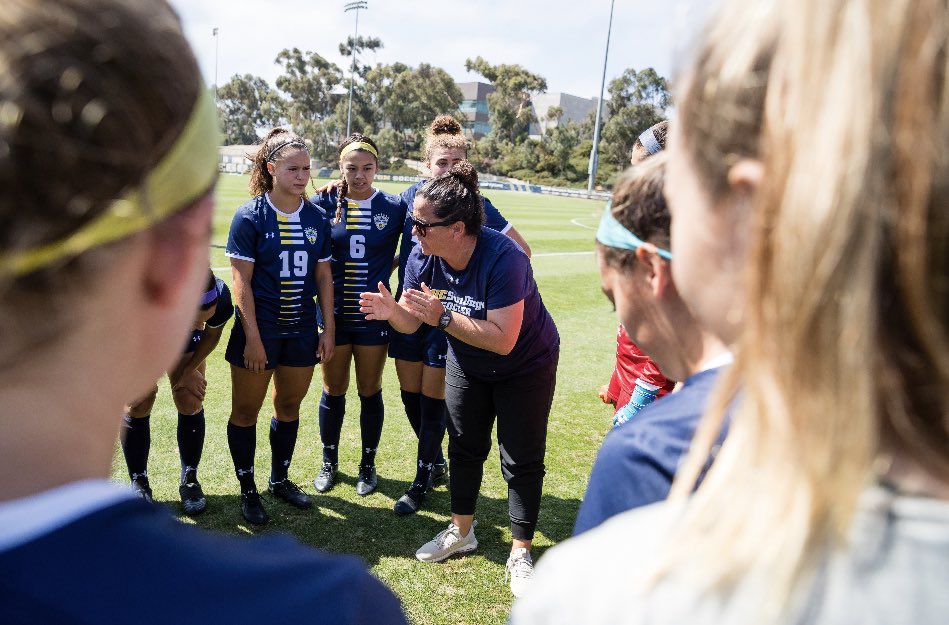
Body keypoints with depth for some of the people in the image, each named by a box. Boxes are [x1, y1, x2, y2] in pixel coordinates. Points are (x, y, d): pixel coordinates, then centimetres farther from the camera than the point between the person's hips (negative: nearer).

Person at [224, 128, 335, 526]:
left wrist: (328, 330, 4)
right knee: (246, 411, 7)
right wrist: (252, 338, -15)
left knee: (289, 407, 16)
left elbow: (323, 276, 7)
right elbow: (241, 281, -11)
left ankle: (280, 479, 34)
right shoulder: (250, 216, -10)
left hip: (302, 329, 4)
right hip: (259, 329, -4)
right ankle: (247, 489, 25)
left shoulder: (316, 218, 2)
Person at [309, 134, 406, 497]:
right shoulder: (325, 203, -2)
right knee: (333, 389, 11)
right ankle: (329, 462, 30)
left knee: (370, 391, 9)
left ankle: (368, 463, 27)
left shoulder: (394, 207, -4)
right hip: (334, 312, 1)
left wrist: (385, 276, -1)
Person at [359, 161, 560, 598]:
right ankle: (461, 531, 35)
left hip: (525, 365, -5)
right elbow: (411, 322, -12)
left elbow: (503, 339, -39)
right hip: (467, 366, 6)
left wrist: (442, 317, -42)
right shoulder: (423, 257, -17)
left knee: (521, 460, 1)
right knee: (464, 447, 15)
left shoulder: (502, 259, -36)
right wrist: (392, 310, -35)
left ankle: (520, 554, 17)